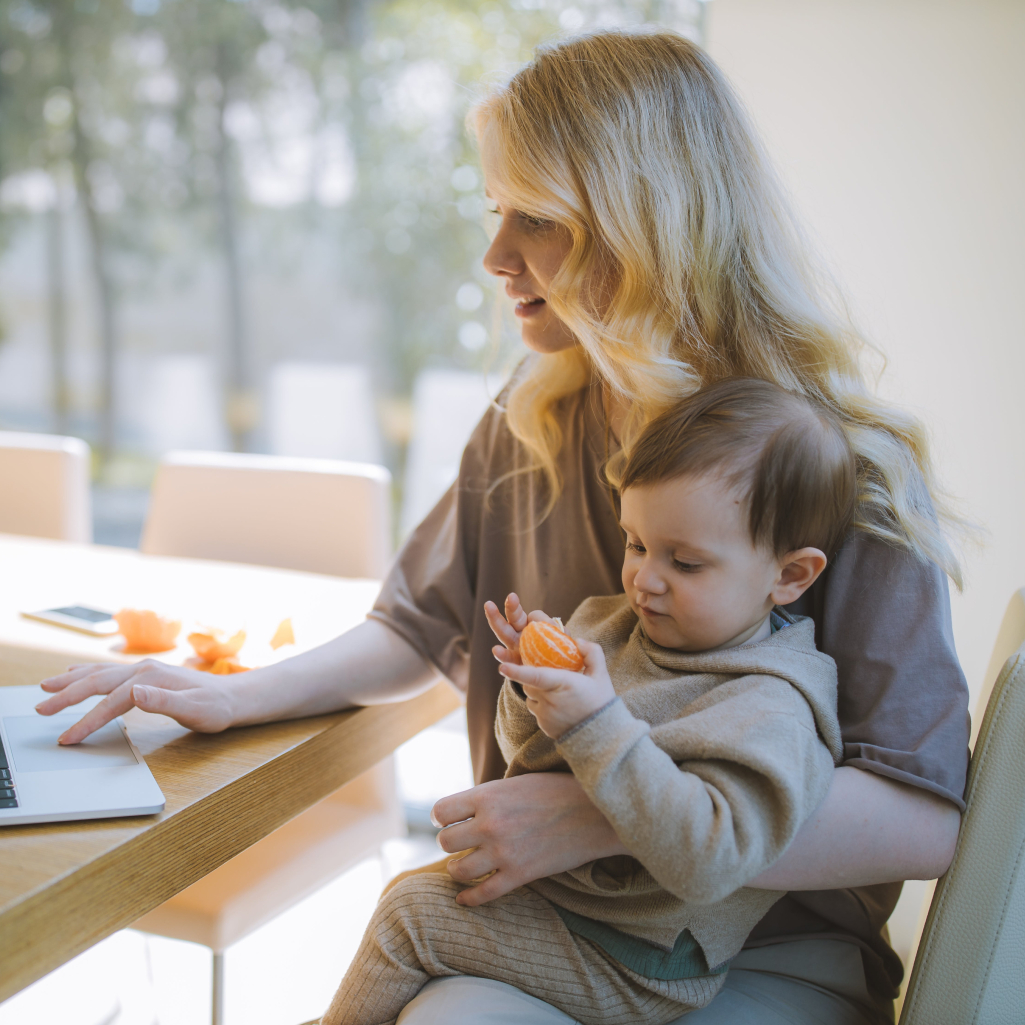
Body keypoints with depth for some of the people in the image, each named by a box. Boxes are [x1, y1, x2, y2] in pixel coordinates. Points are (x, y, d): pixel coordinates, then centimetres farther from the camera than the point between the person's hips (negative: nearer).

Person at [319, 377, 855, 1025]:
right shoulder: (619, 626, 1)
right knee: (410, 887, 19)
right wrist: (534, 693, -14)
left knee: (410, 915, -12)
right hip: (547, 875, 9)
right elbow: (534, 758, 9)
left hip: (633, 966, -8)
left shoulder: (769, 708, -25)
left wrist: (597, 727, -39)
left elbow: (706, 859, -37)